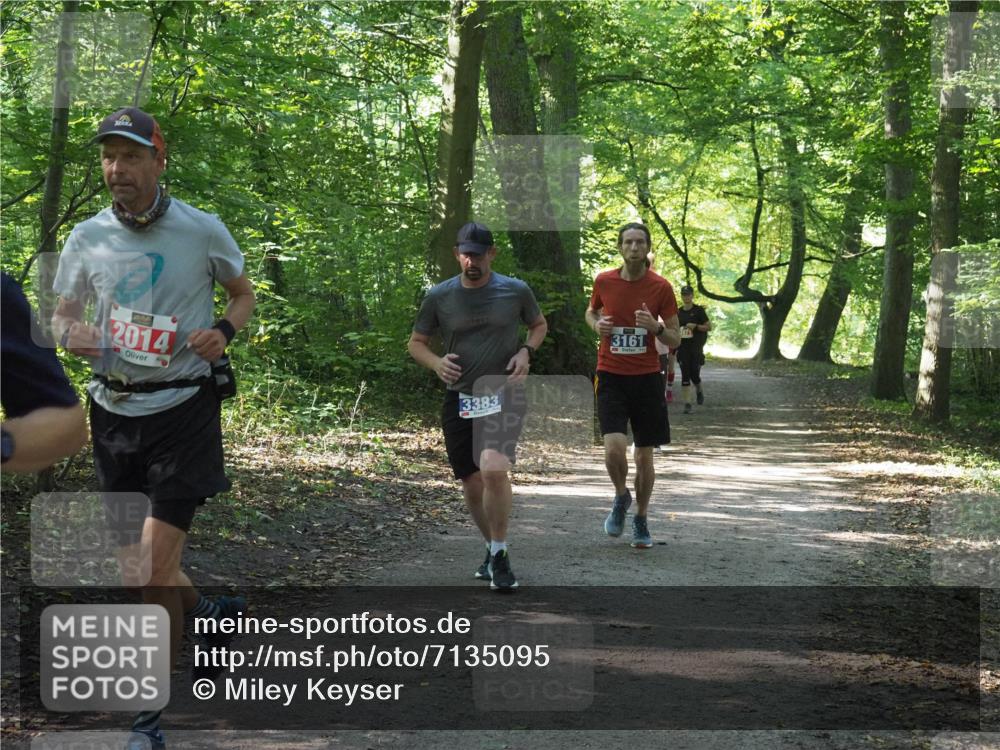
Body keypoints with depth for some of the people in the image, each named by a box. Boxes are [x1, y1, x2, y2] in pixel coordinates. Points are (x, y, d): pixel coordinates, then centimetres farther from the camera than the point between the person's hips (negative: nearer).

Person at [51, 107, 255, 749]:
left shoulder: (203, 230, -4)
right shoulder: (87, 238, 2)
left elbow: (244, 293, 12)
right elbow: (62, 315, 11)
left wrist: (224, 331, -10)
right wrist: (71, 335, -13)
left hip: (182, 407, -4)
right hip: (114, 409, 4)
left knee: (156, 567, -12)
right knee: (134, 569, 12)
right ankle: (207, 613, 44)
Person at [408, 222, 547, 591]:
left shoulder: (516, 291, -1)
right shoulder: (438, 297, 0)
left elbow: (539, 324, 17)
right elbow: (416, 343, 10)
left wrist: (526, 351, -4)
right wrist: (436, 362, -11)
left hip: (504, 394, -3)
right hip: (459, 399, 3)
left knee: (494, 469, -25)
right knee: (472, 485, 8)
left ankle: (499, 555, -11)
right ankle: (493, 548, 33)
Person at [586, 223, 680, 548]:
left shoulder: (661, 287, -3)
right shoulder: (604, 281, 0)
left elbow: (675, 339, 3)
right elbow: (591, 311, 21)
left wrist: (656, 327, -18)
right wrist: (597, 324, -2)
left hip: (647, 378, 0)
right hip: (611, 377, 0)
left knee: (644, 456, 6)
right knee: (614, 447, -18)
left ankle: (641, 520, 26)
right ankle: (621, 496, 14)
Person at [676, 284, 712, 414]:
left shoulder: (699, 310, -2)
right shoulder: (679, 312, 10)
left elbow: (709, 327, -2)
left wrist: (696, 326, -17)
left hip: (696, 346, -3)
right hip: (683, 346, 3)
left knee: (694, 373, -5)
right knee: (685, 375, -4)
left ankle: (699, 391, 30)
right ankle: (687, 403, -3)